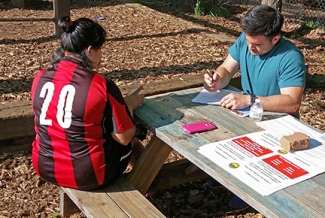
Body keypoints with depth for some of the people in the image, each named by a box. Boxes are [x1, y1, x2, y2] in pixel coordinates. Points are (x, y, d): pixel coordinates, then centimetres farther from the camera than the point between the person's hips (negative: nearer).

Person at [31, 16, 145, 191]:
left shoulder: (40, 78, -5)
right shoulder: (103, 86, -20)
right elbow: (124, 138, -12)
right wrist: (129, 105, 5)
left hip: (45, 168, 6)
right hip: (87, 175, -5)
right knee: (133, 144, 25)